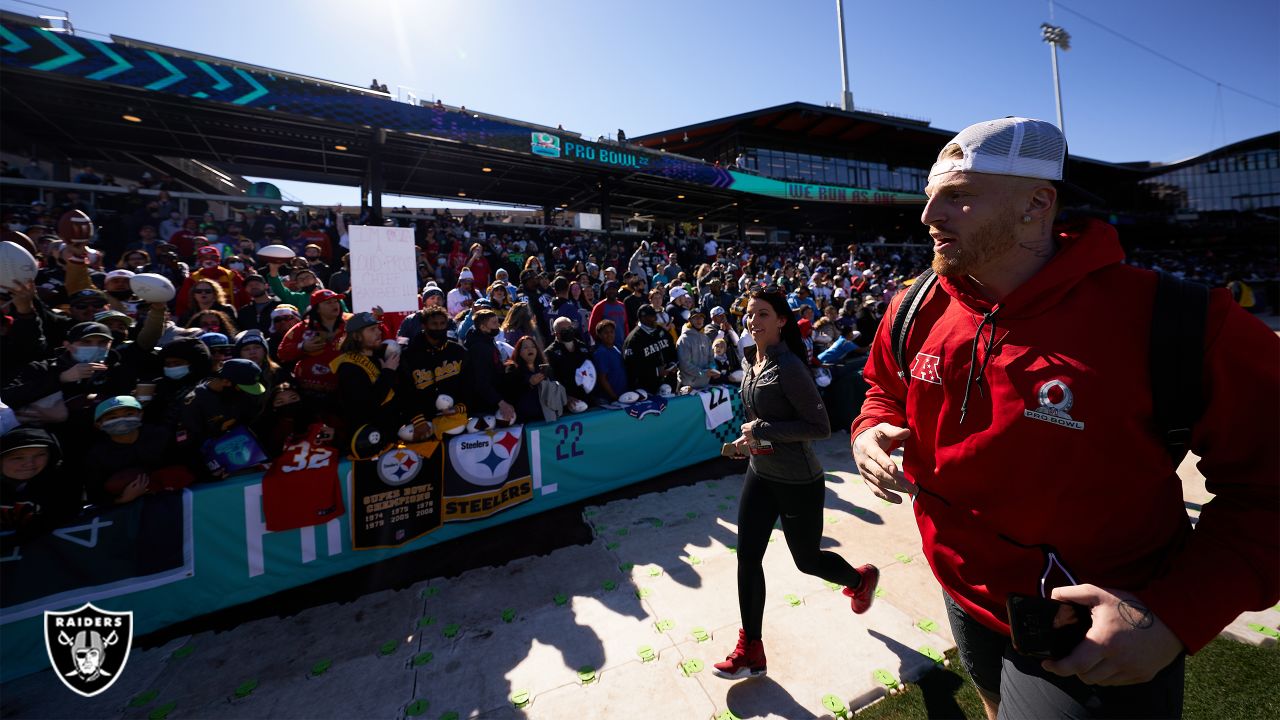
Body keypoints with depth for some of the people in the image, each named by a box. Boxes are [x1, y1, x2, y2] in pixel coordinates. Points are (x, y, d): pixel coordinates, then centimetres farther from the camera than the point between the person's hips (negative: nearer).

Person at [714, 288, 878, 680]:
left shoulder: (789, 367, -23)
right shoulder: (751, 360, 2)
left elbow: (820, 427, -23)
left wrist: (762, 430, -23)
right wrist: (750, 440, 4)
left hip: (798, 482, -7)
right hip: (760, 474, 7)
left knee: (807, 559, 16)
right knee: (748, 558, 8)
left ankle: (861, 579, 51)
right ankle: (750, 651, 26)